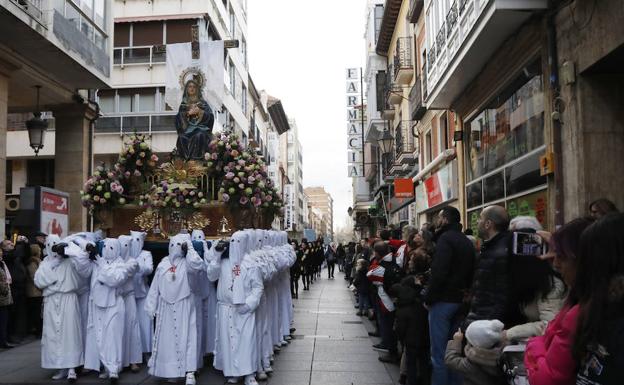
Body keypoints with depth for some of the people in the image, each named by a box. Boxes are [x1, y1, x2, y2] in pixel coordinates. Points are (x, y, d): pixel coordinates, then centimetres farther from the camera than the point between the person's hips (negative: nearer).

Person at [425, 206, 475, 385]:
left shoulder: (445, 238, -13)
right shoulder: (466, 241, 14)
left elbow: (439, 273, -22)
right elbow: (471, 272, 16)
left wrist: (428, 297, -14)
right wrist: (464, 292, 16)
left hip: (443, 300, -9)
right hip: (460, 300, 9)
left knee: (438, 352, -2)